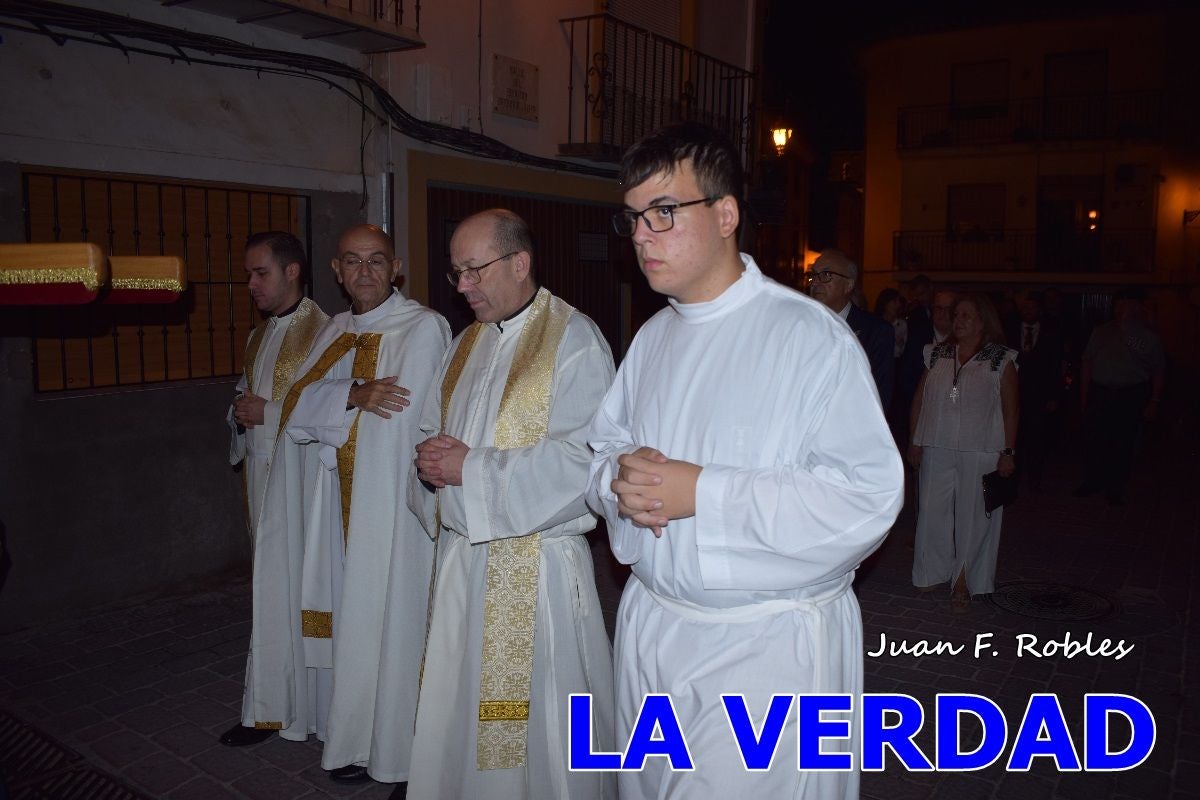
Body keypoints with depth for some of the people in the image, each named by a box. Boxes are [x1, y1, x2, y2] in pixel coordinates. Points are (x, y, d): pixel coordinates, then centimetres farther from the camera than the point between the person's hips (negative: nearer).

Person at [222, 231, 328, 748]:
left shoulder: (322, 333, -11)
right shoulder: (258, 337, 15)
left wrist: (269, 413, -16)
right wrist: (240, 411, 0)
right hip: (259, 469, 8)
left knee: (279, 591, -2)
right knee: (273, 584, 13)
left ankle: (267, 708, 12)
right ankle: (292, 694, 25)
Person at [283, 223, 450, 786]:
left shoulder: (424, 328, -11)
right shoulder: (334, 332, 12)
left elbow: (401, 422, -18)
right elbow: (298, 412, 2)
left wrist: (331, 408, -4)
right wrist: (354, 395, -16)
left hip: (397, 504, -6)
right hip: (342, 503, 6)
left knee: (388, 622, 2)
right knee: (350, 619, 13)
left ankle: (393, 751, 19)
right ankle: (355, 743, 28)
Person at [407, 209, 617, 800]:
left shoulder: (575, 340, -12)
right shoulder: (467, 344, 13)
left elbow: (582, 458, -21)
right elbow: (433, 431, 18)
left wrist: (471, 468, -18)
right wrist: (431, 460, -6)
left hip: (536, 563, -7)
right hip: (461, 553, 7)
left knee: (538, 724, 4)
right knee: (456, 709, 17)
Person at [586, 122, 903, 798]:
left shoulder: (811, 336, -15)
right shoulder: (652, 338, 10)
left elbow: (868, 499, -22)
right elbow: (604, 445, 15)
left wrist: (702, 491, -24)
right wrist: (619, 480, -10)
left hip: (768, 647, -6)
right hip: (649, 627, 7)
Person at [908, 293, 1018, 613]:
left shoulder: (1001, 360, -1)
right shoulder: (937, 355, 8)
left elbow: (1010, 409, -2)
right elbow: (919, 400, 11)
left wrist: (1008, 451, -7)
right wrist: (915, 441, 6)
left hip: (980, 452, -3)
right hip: (936, 449, 3)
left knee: (972, 516, 3)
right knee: (932, 511, 5)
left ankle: (964, 581, 16)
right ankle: (936, 572, 22)